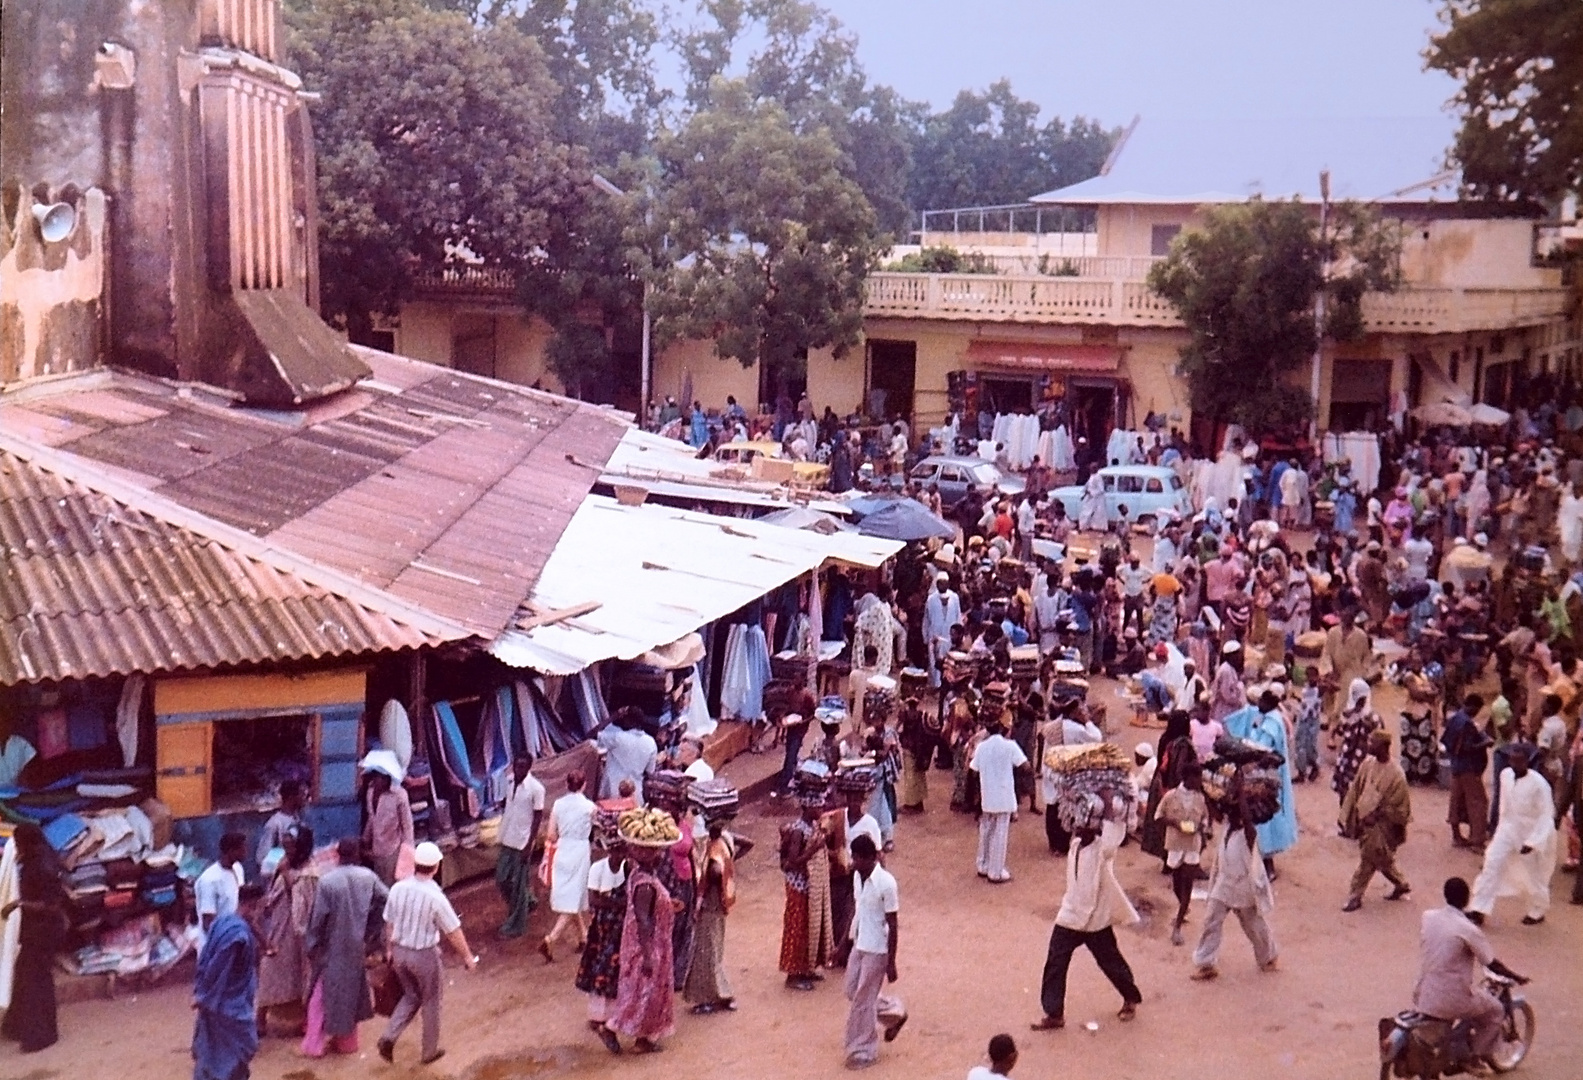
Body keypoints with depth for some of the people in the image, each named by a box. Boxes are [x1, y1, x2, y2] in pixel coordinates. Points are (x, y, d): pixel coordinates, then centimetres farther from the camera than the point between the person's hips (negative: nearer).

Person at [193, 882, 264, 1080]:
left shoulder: (222, 920, 1)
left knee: (209, 1047, 19)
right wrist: (203, 995, -11)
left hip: (214, 999, 9)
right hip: (230, 1003, -9)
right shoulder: (239, 934, -27)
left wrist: (200, 990, 13)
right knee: (243, 1046, 5)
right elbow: (218, 967, -22)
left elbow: (205, 958, 7)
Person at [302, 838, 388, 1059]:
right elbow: (387, 900, -5)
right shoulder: (368, 877, -7)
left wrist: (311, 945, -3)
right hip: (356, 944, 4)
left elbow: (317, 917, -14)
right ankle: (346, 1041, 26)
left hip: (331, 947, -4)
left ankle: (316, 1043, 12)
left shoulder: (327, 881, -18)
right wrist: (369, 927, 5)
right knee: (351, 990, 18)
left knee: (322, 993, 10)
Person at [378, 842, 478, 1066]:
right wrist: (467, 957, 1)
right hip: (424, 955, -4)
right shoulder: (435, 897, -24)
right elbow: (454, 932, -14)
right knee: (430, 1002, 16)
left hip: (399, 951, 5)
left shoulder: (398, 888, -11)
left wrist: (389, 949, 20)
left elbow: (389, 922, 3)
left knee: (411, 996, 25)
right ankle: (429, 1051, 29)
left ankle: (389, 1037, 9)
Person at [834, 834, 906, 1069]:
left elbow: (893, 926, -19)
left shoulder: (886, 883, -24)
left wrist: (891, 963, -16)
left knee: (863, 1001, 1)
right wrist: (845, 944, 16)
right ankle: (895, 1014, 38)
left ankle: (863, 1052, 18)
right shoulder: (857, 876, -1)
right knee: (853, 992, 18)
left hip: (876, 950, -8)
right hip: (859, 945, 8)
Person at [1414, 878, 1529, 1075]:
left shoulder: (1427, 917, -2)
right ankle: (1477, 1058, 23)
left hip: (1424, 997, 6)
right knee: (1495, 1012, 22)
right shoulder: (1468, 929, -17)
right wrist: (1516, 977, 10)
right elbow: (1493, 965, -7)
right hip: (1454, 998, -6)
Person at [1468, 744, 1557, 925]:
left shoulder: (1538, 784, -24)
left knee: (1532, 876, 12)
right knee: (1491, 865, -6)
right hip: (1508, 830, 4)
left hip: (1530, 835, -4)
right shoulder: (1505, 775, -7)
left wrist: (1532, 842, -23)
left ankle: (1537, 912, 38)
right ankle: (1478, 910, -1)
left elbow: (1547, 815, -20)